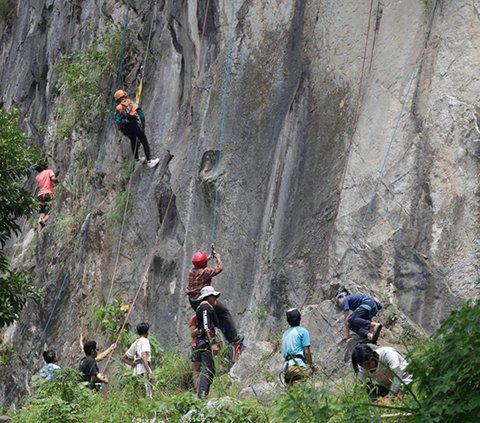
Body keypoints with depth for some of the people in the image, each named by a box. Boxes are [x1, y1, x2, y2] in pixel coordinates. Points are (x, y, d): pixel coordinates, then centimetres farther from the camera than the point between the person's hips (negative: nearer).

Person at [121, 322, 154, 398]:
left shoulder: (134, 344, 22)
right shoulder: (144, 341, 0)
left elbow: (123, 358, 29)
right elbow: (144, 357, -17)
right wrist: (150, 372, -24)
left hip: (135, 372, 8)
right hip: (143, 372, -8)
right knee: (148, 397, -16)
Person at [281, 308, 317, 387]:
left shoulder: (285, 334, 21)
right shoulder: (303, 331, 1)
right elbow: (307, 352, -4)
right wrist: (312, 366, 4)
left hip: (286, 366, 6)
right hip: (298, 365, -6)